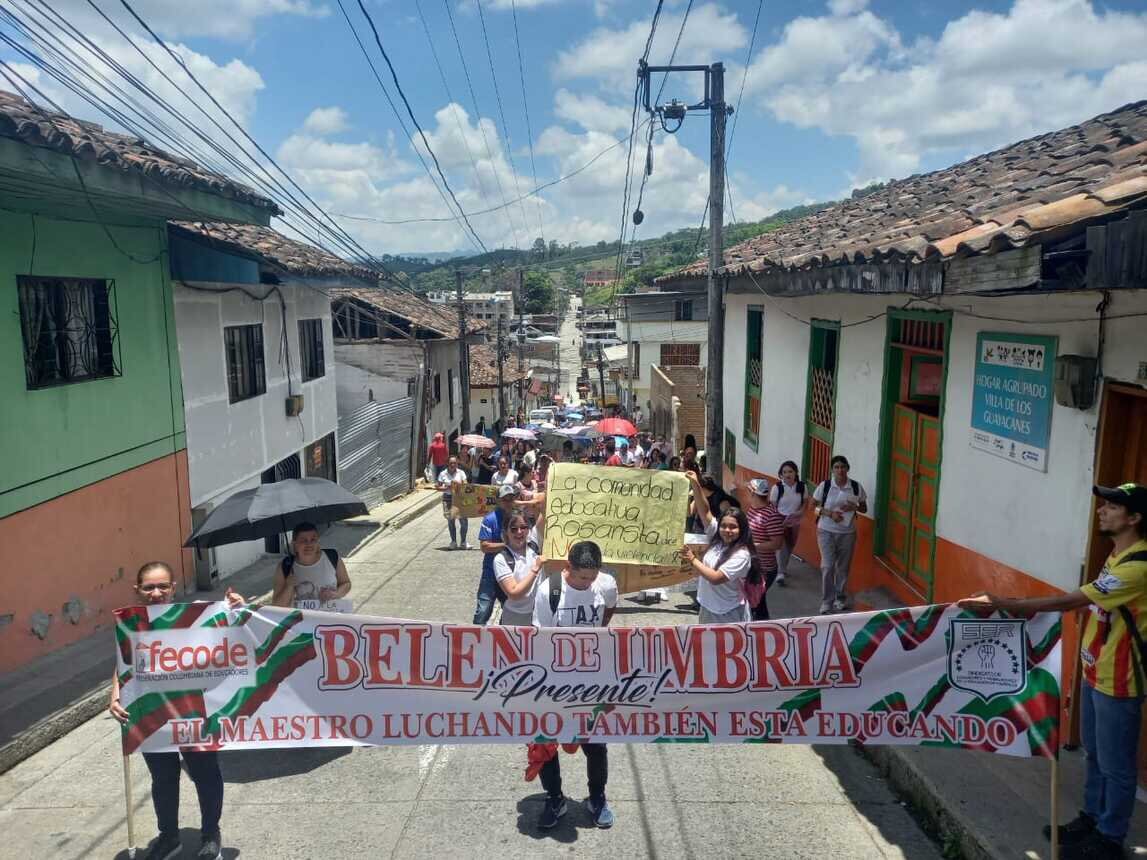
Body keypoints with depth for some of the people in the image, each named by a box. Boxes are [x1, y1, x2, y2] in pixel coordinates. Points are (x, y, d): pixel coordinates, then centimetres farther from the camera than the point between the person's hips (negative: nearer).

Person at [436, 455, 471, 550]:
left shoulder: (461, 473, 4)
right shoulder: (443, 474, 2)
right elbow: (438, 487, 2)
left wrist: (458, 484, -19)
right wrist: (447, 488, -15)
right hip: (448, 498, 0)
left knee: (464, 520, -5)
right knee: (451, 520, 7)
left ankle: (463, 542, 8)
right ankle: (453, 541, 20)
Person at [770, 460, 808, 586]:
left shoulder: (801, 486, -7)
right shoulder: (777, 487, -15)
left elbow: (805, 502, 6)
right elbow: (772, 506, -9)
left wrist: (801, 511, -13)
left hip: (794, 522, 4)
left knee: (790, 546, 17)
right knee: (781, 546, -13)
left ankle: (783, 567, 39)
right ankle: (780, 573, -12)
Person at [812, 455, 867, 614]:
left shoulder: (856, 487, -2)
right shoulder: (824, 486, -7)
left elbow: (864, 508, 9)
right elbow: (813, 506, -1)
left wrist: (854, 507, -14)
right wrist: (829, 513, -17)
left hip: (848, 532, 2)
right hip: (826, 531, -2)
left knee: (843, 567, 12)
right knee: (827, 566, -7)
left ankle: (841, 598, 30)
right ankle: (826, 601, 4)